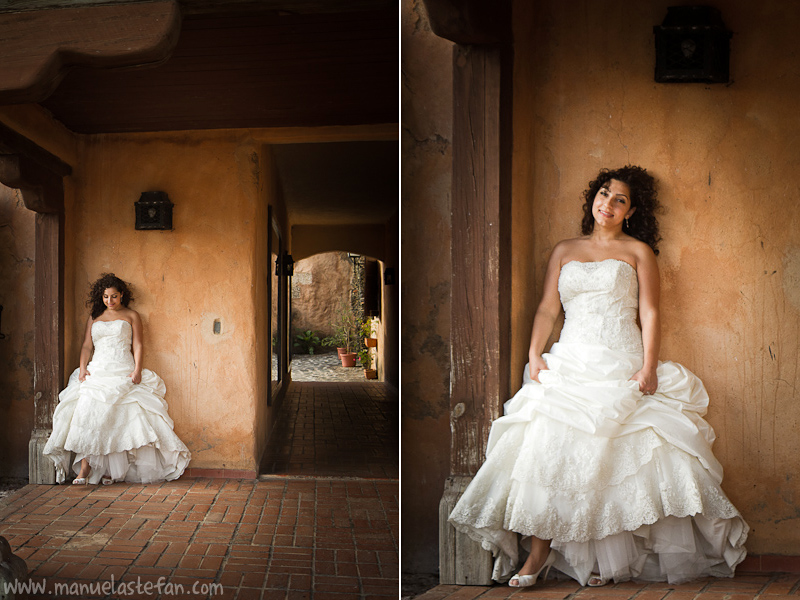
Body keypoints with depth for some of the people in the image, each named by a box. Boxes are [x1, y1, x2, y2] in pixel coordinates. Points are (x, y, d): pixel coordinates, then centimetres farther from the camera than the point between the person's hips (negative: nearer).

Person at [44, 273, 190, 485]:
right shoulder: (94, 318, 22)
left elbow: (137, 345, 6)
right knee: (87, 410, -19)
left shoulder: (131, 316, 14)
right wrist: (83, 368, 0)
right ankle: (84, 468, -21)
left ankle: (110, 470, -14)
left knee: (116, 416, -17)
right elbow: (87, 346, 17)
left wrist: (137, 369, -8)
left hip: (123, 372, -2)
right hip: (96, 372, 2)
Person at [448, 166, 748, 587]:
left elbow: (649, 313, 4)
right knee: (547, 445, -17)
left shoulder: (638, 251, 13)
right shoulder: (564, 251, 19)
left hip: (621, 365, -2)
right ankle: (540, 549, -12)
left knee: (611, 453, -14)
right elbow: (547, 308, 12)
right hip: (570, 362, 2)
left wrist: (648, 366, -9)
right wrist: (535, 354, -3)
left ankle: (606, 558, -1)